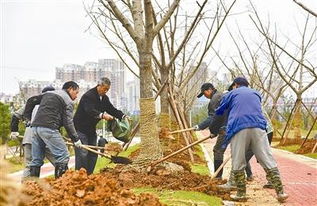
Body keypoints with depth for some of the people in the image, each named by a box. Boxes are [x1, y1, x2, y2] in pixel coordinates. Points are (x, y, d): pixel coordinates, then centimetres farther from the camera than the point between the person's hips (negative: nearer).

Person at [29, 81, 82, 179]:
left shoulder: (48, 94, 28)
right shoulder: (68, 101, 6)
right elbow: (68, 122, 0)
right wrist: (75, 139, 6)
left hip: (35, 126, 8)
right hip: (48, 128, -8)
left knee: (36, 160, 11)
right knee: (63, 156, -4)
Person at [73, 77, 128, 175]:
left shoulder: (104, 98, 8)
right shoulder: (88, 96, -19)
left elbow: (112, 109, 7)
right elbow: (90, 111, -34)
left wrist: (123, 116, -10)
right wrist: (102, 115, -49)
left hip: (91, 129, 9)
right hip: (80, 129, -9)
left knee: (93, 153, 8)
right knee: (82, 153, -13)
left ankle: (89, 175, 15)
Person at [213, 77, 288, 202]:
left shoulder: (232, 93, 20)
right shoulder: (256, 94, 29)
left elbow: (218, 113, 25)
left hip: (238, 129, -2)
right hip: (258, 127, 3)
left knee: (238, 164, 5)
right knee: (268, 161, 1)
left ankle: (241, 194, 5)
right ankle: (280, 192, -4)